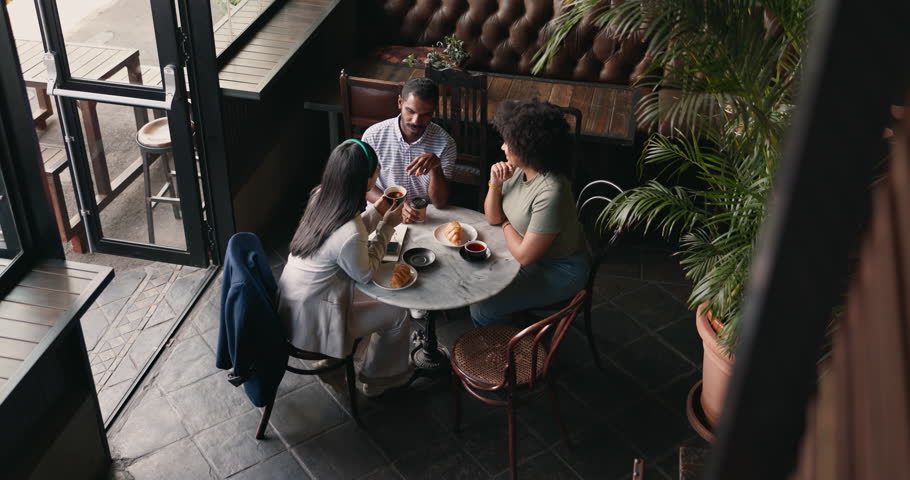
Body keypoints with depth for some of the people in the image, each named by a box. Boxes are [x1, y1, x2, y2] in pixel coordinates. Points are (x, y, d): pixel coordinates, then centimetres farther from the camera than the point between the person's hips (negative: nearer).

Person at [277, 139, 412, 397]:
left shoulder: (321, 198, -10)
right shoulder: (350, 235, -35)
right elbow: (365, 273, -14)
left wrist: (375, 213, -1)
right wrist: (386, 227, -9)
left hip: (293, 308, 8)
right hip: (313, 325, -8)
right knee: (398, 313, 8)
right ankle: (379, 377, 30)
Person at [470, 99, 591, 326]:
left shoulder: (550, 193, -34)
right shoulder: (519, 170, -8)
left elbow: (524, 255, -26)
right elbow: (493, 218, 3)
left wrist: (506, 225, -8)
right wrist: (495, 184, -15)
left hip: (557, 271, -8)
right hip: (529, 251, 9)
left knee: (482, 307, -14)